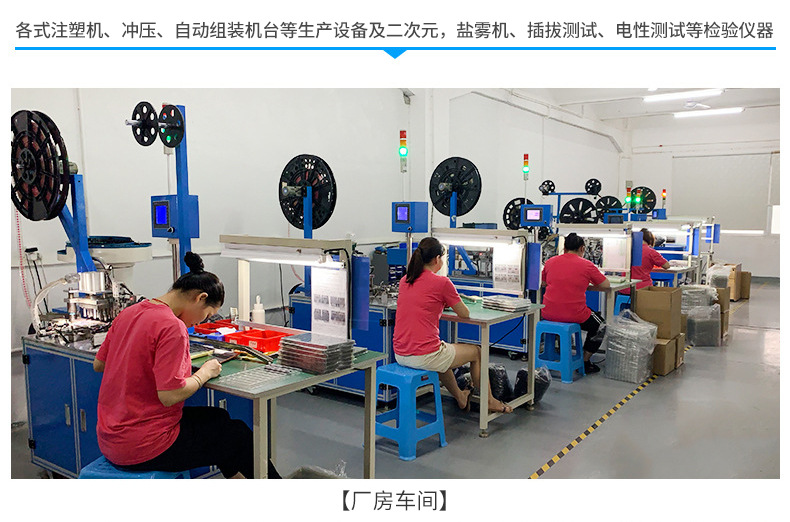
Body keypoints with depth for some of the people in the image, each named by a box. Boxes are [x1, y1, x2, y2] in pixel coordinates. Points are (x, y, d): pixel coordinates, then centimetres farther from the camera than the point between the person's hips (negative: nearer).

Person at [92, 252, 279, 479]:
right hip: (144, 449, -9)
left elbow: (98, 364, 12)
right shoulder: (172, 328, -24)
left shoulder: (128, 313, 3)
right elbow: (170, 395, -27)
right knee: (239, 436, 10)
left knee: (218, 418, 23)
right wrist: (204, 373, -11)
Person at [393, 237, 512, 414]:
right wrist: (450, 301, 20)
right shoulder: (442, 283, -12)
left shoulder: (404, 280, 6)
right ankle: (490, 402, 36)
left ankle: (460, 397, 54)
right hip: (424, 357, -7)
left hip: (399, 355, 7)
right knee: (476, 352, 18)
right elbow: (465, 314, 1)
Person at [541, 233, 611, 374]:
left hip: (548, 313, 4)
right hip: (575, 315, -4)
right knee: (600, 324, 23)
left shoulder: (550, 262, 4)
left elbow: (543, 283, 21)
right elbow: (606, 285, 4)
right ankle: (585, 362, 25)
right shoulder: (586, 265, -5)